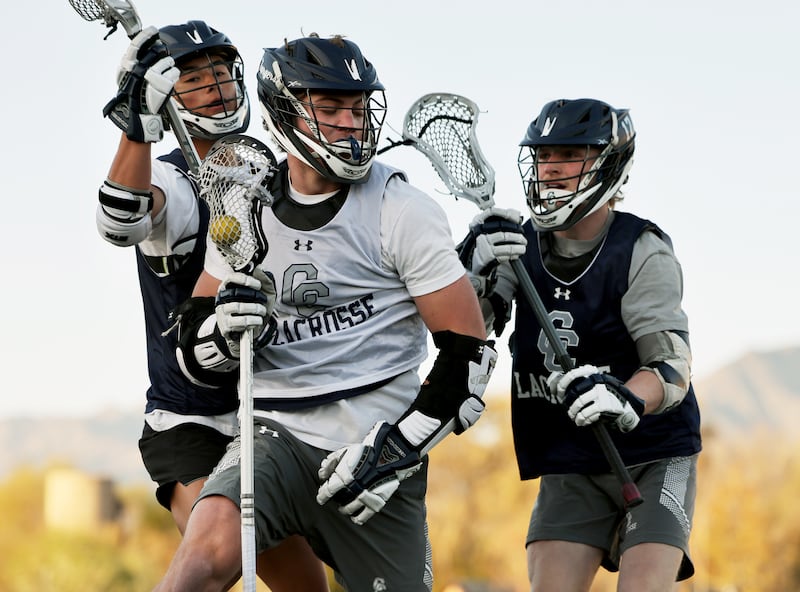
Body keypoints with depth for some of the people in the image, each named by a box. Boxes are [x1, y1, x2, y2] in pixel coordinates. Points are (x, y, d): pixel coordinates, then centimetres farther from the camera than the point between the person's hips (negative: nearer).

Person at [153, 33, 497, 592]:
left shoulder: (402, 210, -3)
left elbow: (469, 351, -5)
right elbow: (196, 356, 14)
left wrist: (395, 449, -13)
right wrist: (224, 331, -11)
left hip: (373, 455, -1)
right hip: (278, 438, 2)